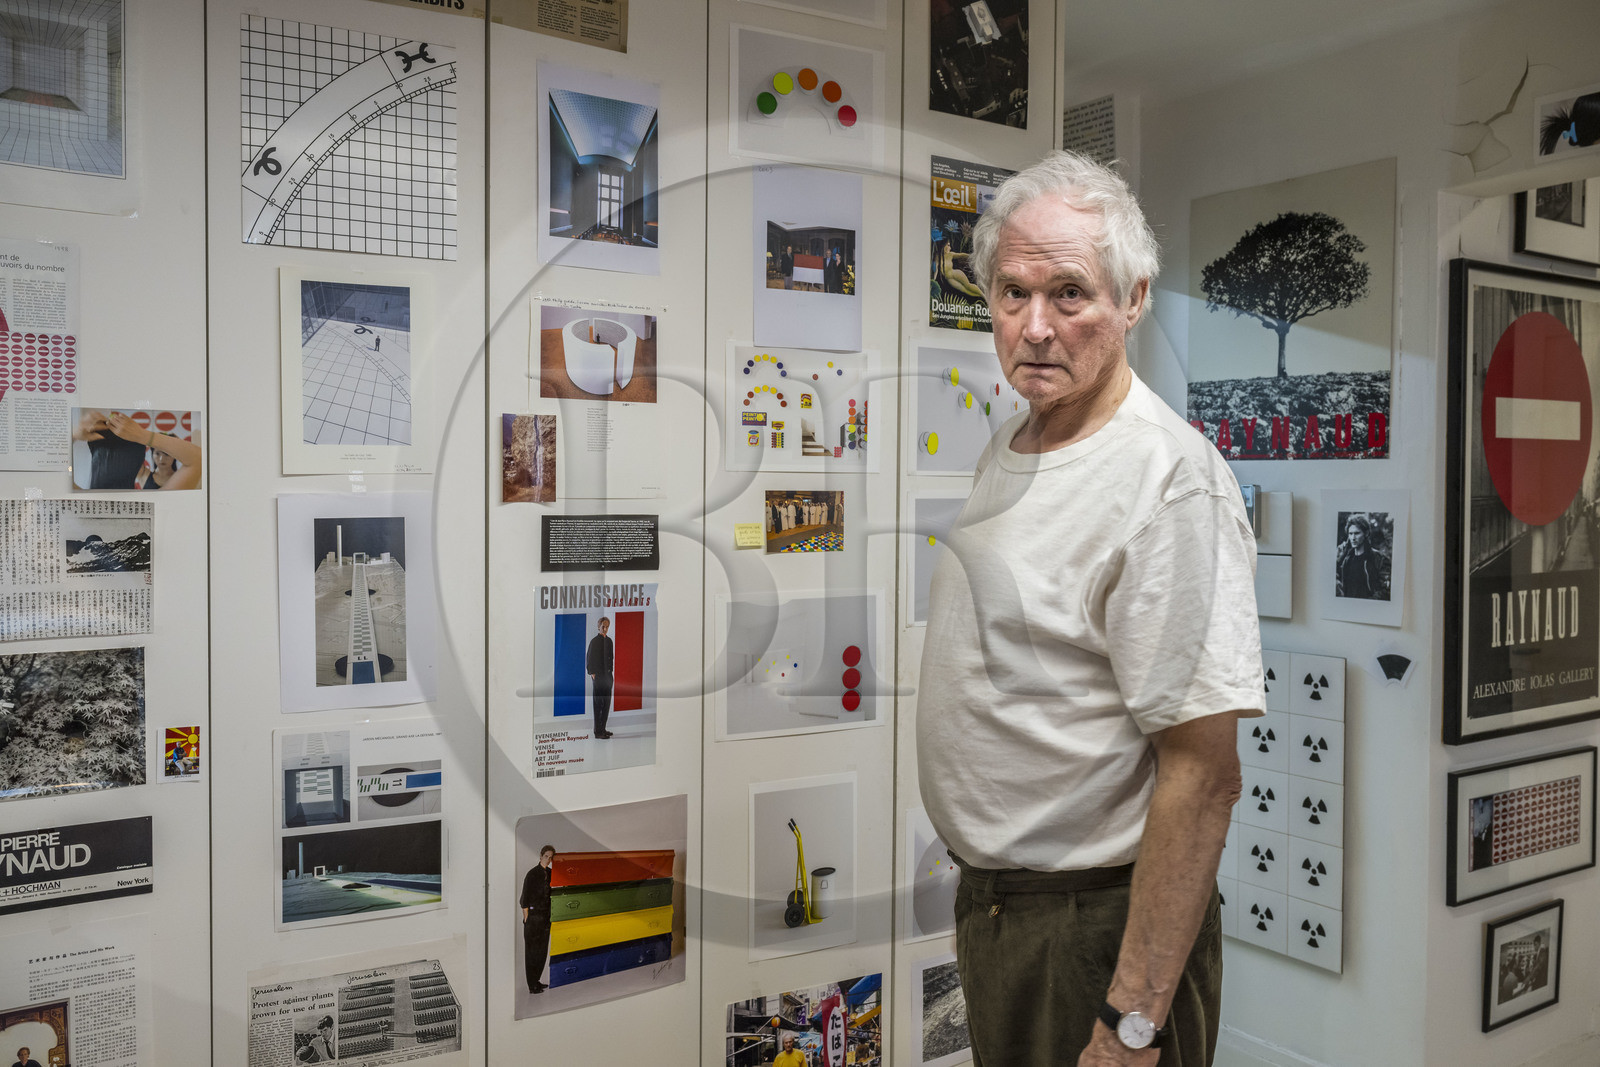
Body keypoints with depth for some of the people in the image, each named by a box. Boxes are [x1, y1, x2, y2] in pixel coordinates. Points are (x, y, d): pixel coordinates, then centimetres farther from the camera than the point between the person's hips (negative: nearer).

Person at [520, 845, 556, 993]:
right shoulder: (532, 873, -12)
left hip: (545, 916, 7)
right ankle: (532, 986, 3)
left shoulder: (549, 873, 9)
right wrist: (526, 918, -13)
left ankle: (536, 982, 24)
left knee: (542, 950, 12)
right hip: (534, 916, -7)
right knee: (532, 950, -2)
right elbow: (525, 898, -12)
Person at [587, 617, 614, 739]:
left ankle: (603, 729, 19)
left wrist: (610, 672, 12)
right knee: (598, 703, -4)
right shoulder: (594, 641, -9)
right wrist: (592, 673, -13)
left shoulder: (609, 640, 12)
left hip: (607, 675, 7)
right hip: (599, 676, -7)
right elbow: (589, 659, -9)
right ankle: (598, 731, 0)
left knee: (606, 703, 10)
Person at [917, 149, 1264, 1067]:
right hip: (991, 903, 8)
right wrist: (983, 889, 16)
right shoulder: (1008, 448, 6)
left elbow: (1203, 773, -25)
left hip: (1098, 923, -8)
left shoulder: (1170, 481, -23)